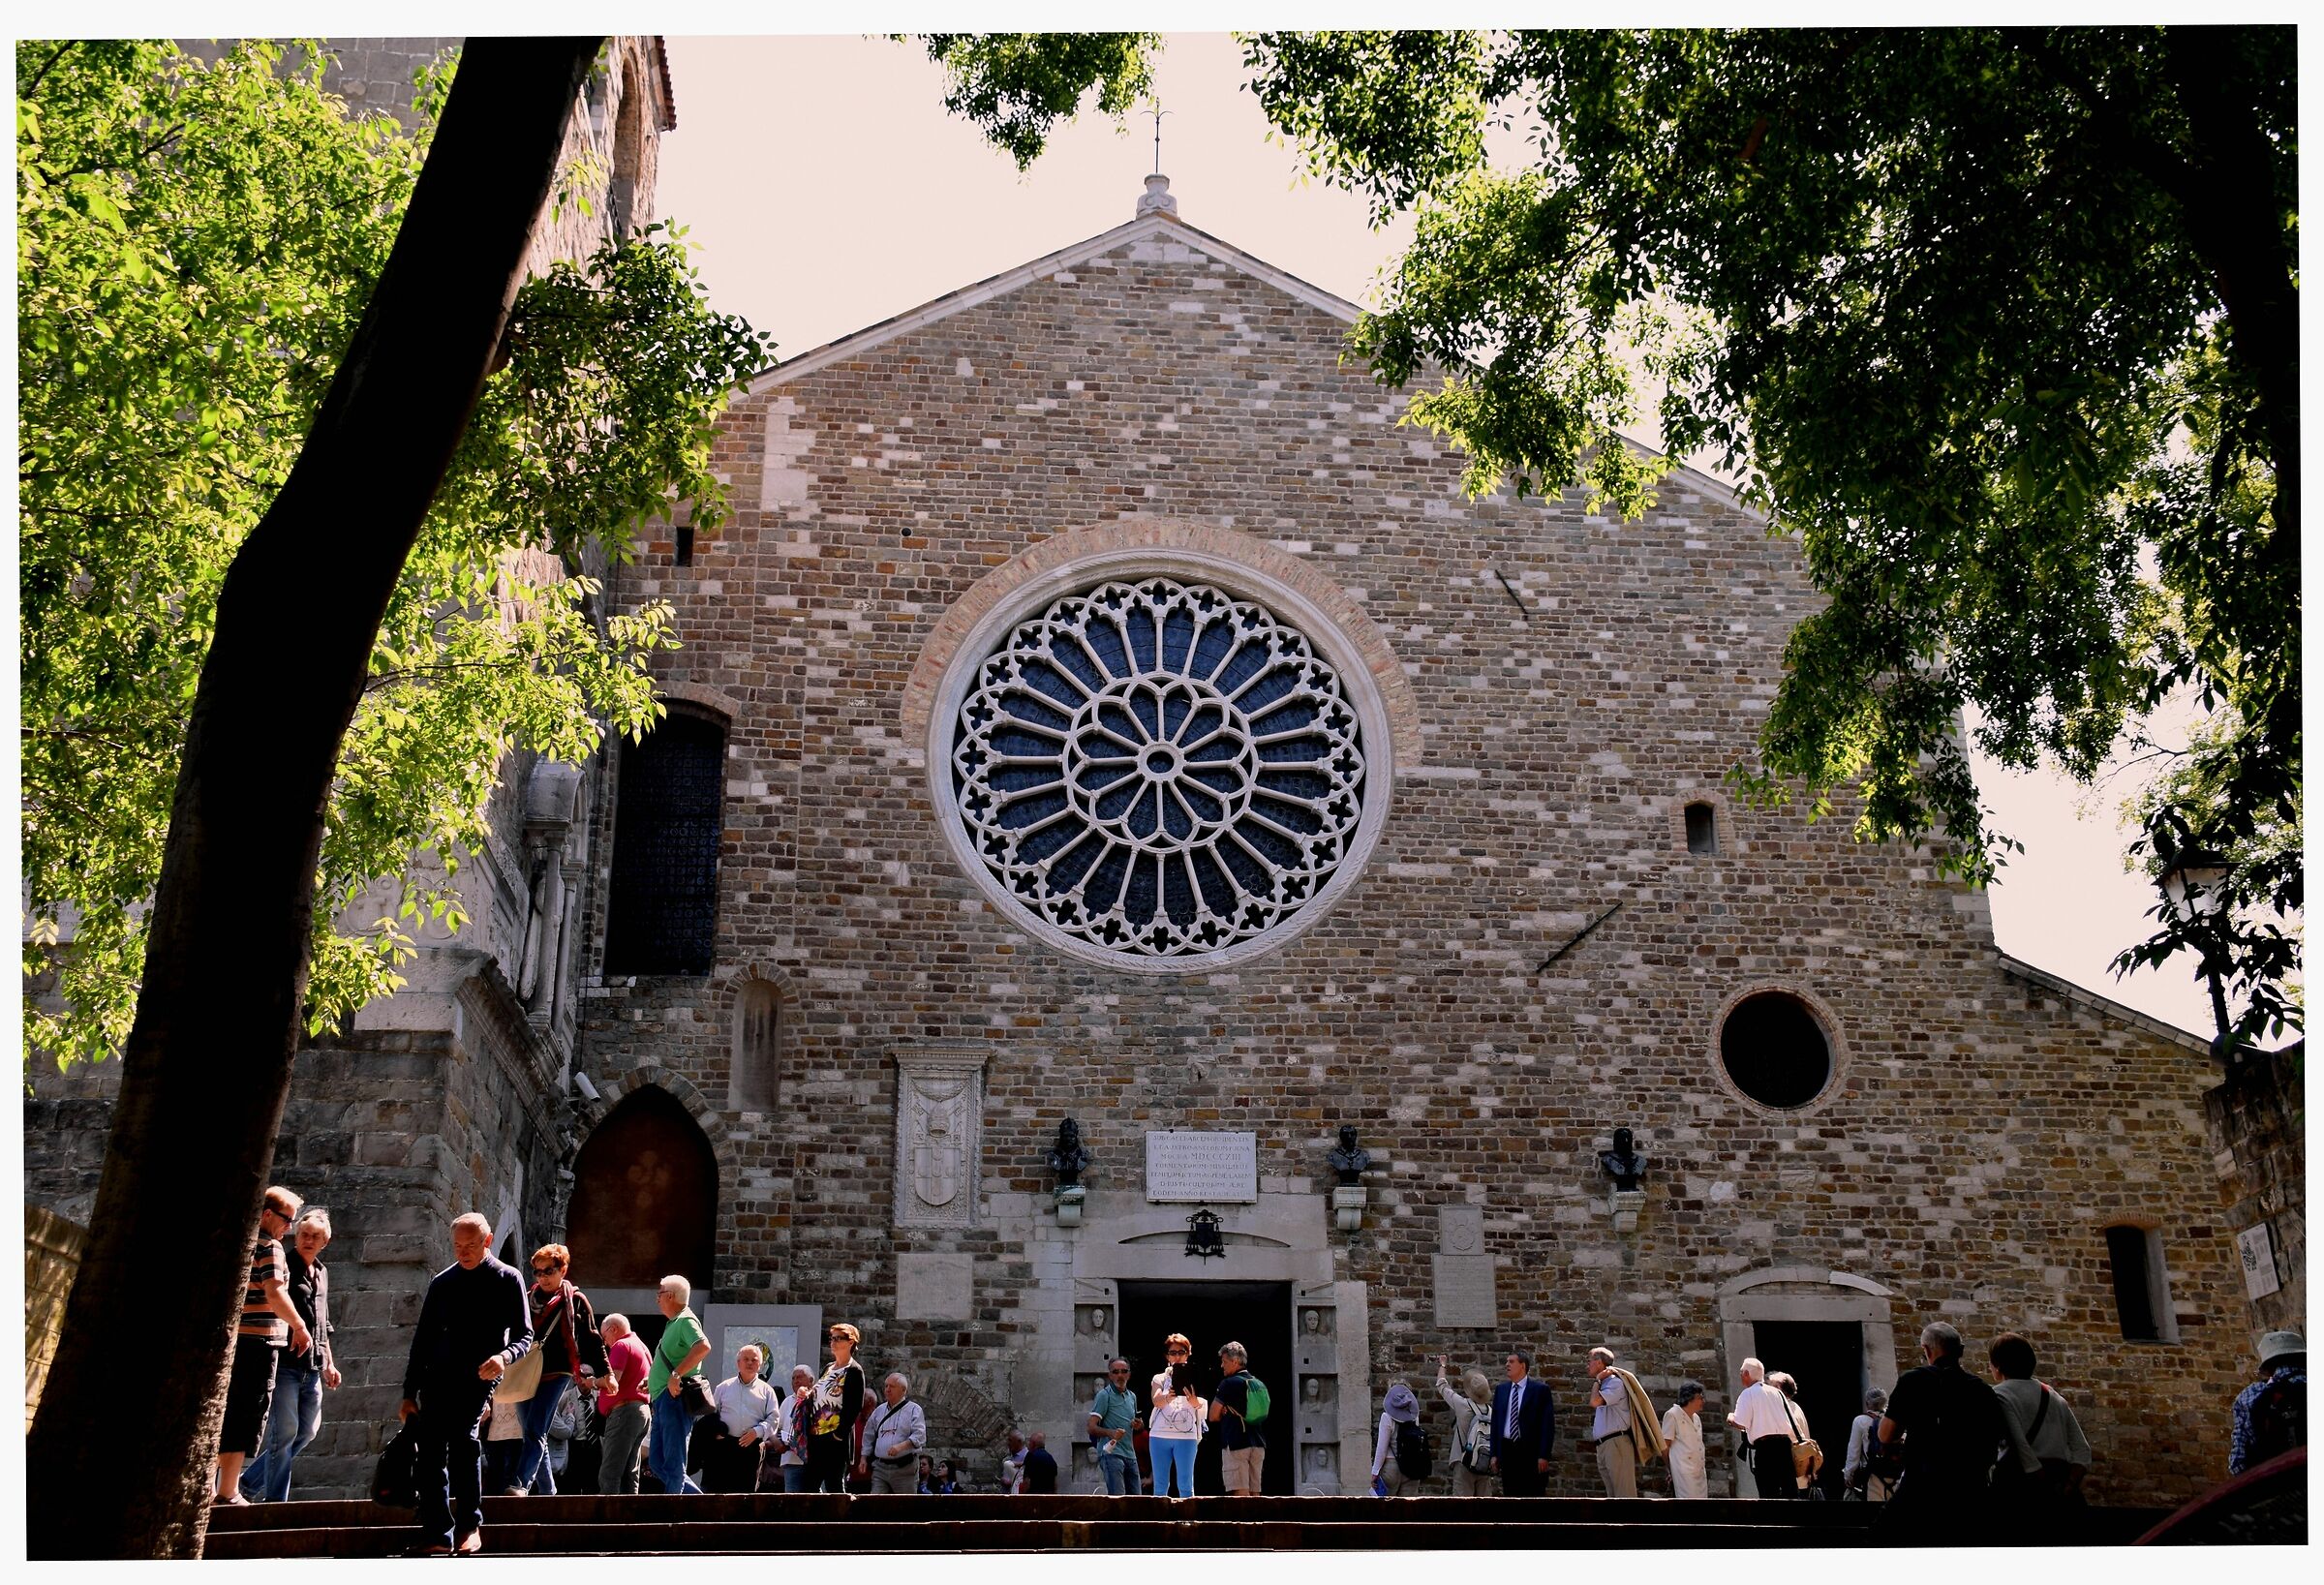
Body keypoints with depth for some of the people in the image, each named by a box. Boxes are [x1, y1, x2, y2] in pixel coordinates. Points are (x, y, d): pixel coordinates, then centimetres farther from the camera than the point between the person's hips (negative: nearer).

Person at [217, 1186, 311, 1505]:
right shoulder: (269, 1246, -9)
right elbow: (275, 1294, -19)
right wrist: (300, 1326, -8)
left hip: (229, 1338, 8)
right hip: (258, 1340, -8)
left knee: (225, 1415, 15)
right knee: (248, 1417, -3)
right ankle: (228, 1493, -2)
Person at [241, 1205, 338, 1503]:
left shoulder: (321, 1273, 18)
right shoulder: (283, 1265, -6)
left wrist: (328, 1363, 22)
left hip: (312, 1368, 8)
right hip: (285, 1363, -8)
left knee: (307, 1431, 11)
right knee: (285, 1431, -7)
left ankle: (251, 1483, 24)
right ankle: (275, 1499, 2)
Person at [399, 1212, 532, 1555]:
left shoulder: (508, 1280, 4)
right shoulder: (441, 1282, 13)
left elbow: (524, 1335, 3)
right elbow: (423, 1338, 16)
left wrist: (504, 1356, -20)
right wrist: (409, 1393, 11)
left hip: (479, 1376, -4)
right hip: (438, 1376, 4)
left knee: (462, 1434, -25)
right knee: (430, 1454, -6)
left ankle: (470, 1526, -15)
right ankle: (438, 1537, 1)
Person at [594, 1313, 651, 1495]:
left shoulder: (621, 1345, -5)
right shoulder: (641, 1347, 24)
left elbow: (612, 1379, -18)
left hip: (624, 1411, -10)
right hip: (643, 1411, 10)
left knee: (608, 1474, -13)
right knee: (629, 1473, 8)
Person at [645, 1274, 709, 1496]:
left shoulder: (686, 1320, -10)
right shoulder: (673, 1323, 21)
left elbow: (703, 1347, -29)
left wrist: (676, 1375, -29)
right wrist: (652, 1381, 19)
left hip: (675, 1399, -11)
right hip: (662, 1400, 11)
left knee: (673, 1464, -8)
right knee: (657, 1463, 10)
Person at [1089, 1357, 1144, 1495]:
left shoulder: (1132, 1396, 18)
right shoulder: (1104, 1395, -4)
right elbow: (1092, 1428, -11)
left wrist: (1139, 1426, 8)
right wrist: (1111, 1433, -29)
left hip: (1130, 1454, 7)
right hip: (1111, 1453, -7)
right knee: (1117, 1497, -18)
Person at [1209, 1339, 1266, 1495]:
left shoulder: (1229, 1383, -6)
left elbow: (1213, 1416, -4)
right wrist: (1231, 1414, 12)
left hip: (1235, 1444, -7)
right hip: (1258, 1444, 7)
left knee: (1240, 1493, -10)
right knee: (1254, 1494, 7)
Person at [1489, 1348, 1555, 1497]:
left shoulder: (1540, 1390, -2)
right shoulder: (1501, 1389, 12)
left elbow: (1548, 1424, -5)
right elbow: (1495, 1422, 14)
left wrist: (1543, 1456, -11)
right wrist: (1494, 1454, 8)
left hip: (1531, 1452, -5)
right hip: (1507, 1450, 5)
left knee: (1533, 1495, -4)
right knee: (1510, 1495, 6)